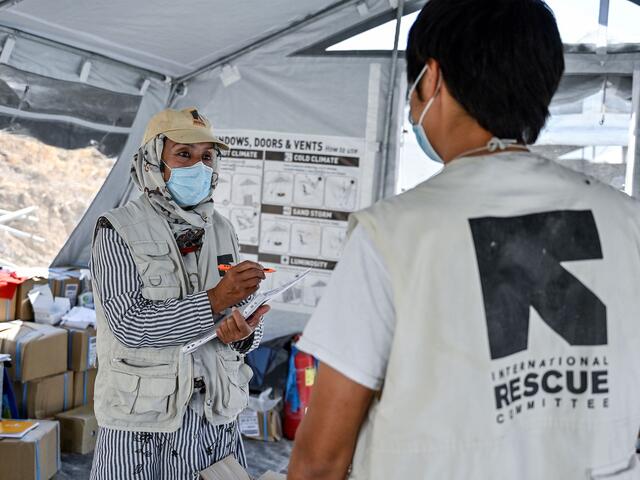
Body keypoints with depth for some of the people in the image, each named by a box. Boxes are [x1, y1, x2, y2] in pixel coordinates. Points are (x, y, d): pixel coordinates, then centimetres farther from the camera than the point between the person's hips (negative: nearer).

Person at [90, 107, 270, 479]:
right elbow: (130, 324, -18)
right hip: (142, 420, -4)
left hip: (216, 416, 4)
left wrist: (244, 331, -16)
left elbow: (241, 317, 7)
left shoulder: (222, 232, 6)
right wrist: (214, 300, -25)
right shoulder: (119, 230, -8)